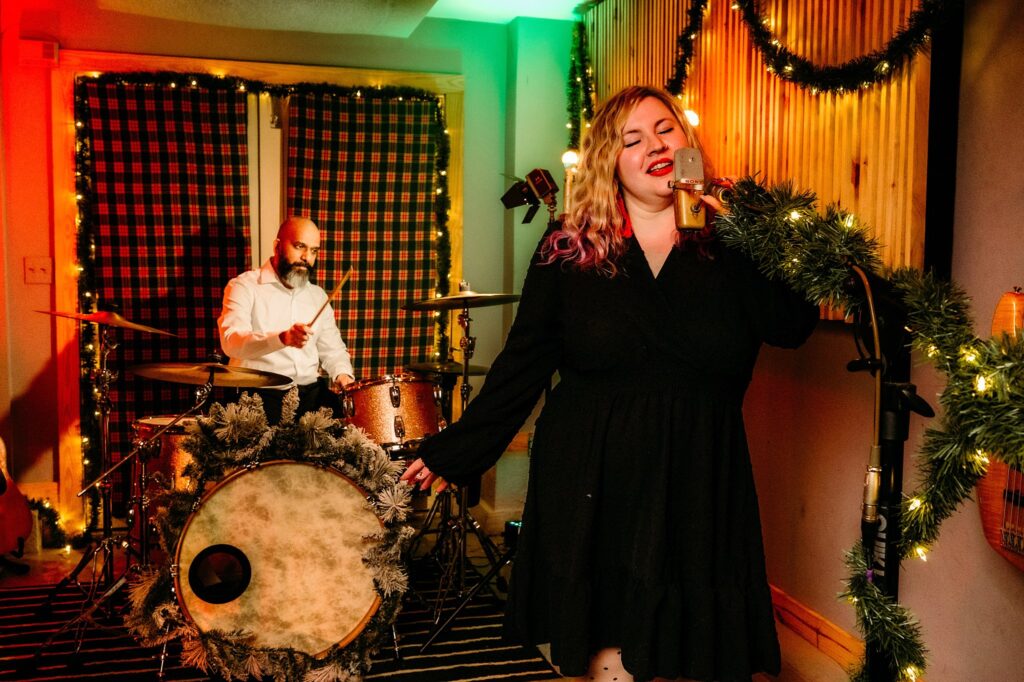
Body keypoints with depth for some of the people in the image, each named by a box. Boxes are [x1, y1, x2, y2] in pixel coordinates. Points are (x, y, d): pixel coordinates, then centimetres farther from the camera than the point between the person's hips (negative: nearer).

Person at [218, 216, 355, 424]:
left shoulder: (318, 296, 15)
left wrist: (342, 374, -4)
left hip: (310, 391, 5)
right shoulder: (244, 286, -2)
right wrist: (282, 338, -36)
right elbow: (231, 342, -18)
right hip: (260, 393, -5)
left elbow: (332, 348, 19)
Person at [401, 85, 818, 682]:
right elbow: (521, 367, 4)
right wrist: (453, 453, 3)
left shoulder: (730, 245, 4)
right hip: (593, 485, 0)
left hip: (697, 490, 1)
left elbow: (793, 327, -11)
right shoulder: (568, 251, 2)